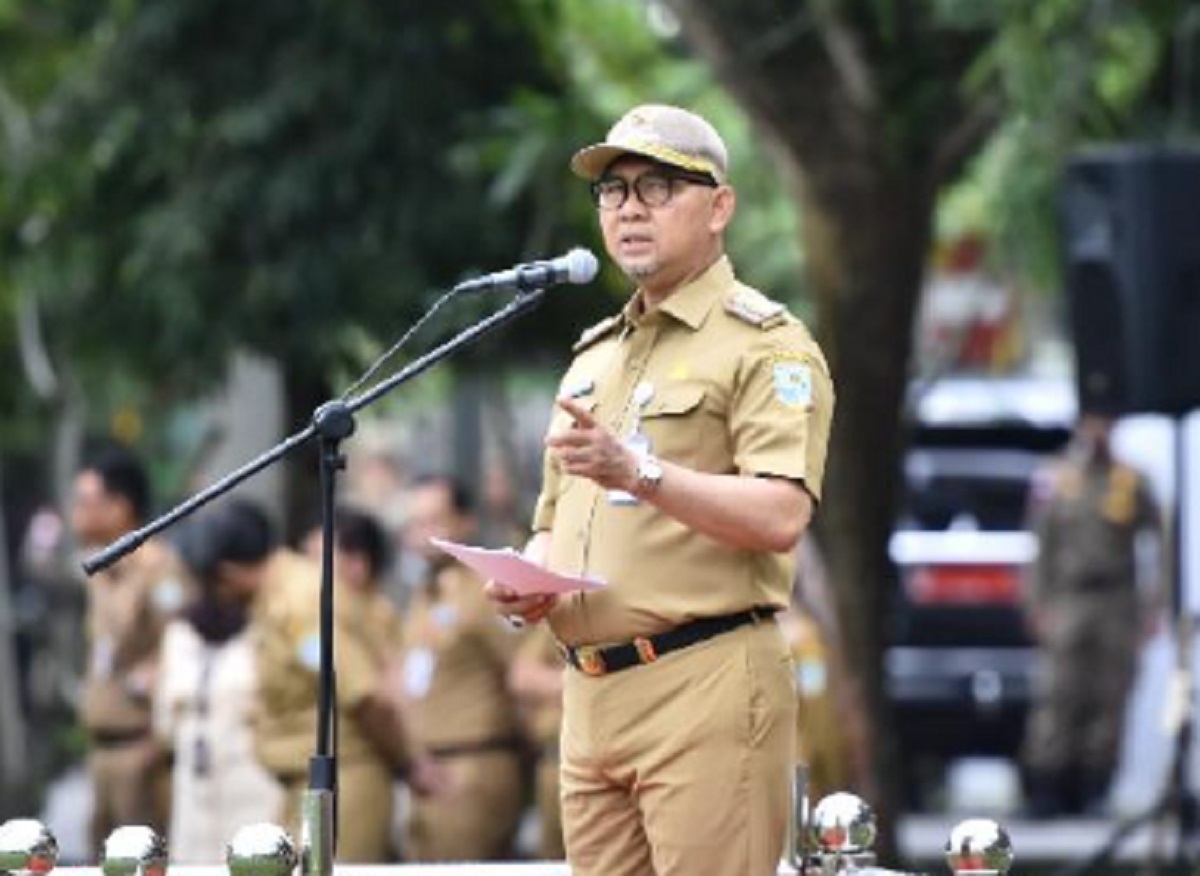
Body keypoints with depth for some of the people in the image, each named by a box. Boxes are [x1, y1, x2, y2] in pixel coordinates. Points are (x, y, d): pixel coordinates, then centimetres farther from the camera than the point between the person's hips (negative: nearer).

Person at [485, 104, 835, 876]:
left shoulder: (765, 344, -3)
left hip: (707, 688, -8)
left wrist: (640, 474, -30)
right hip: (592, 696, 8)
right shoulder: (595, 357, 23)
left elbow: (781, 516, -17)